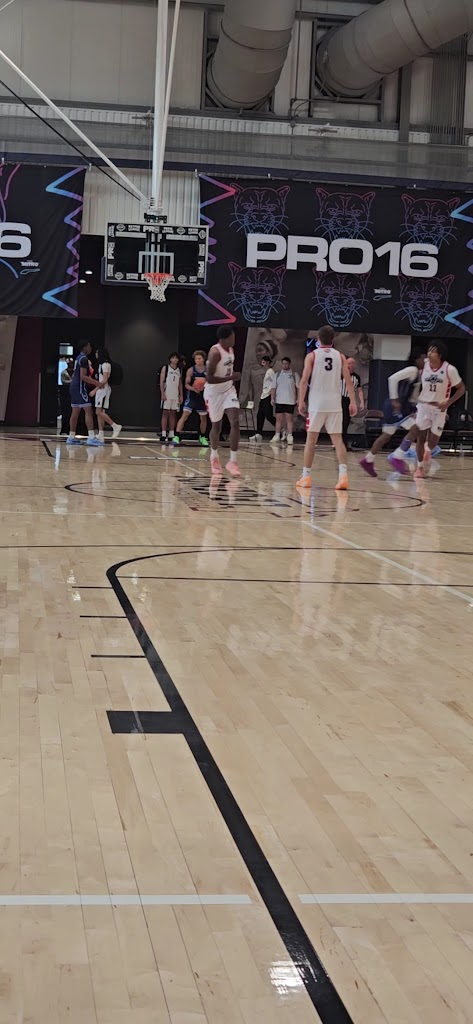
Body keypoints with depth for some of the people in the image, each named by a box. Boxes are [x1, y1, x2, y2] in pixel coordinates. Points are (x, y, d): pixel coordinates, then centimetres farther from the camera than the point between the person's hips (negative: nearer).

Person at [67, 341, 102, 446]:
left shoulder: (79, 358, 18)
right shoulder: (84, 359, -13)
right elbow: (83, 376, -21)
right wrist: (96, 383, -22)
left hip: (74, 386, 10)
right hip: (80, 387, -10)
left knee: (75, 412, 11)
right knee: (88, 411, -13)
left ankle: (71, 437, 13)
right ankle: (91, 437, -20)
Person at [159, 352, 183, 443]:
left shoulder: (179, 370, 13)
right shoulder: (165, 368, 1)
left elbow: (180, 384, 16)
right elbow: (161, 381, -4)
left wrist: (181, 395, 9)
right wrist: (163, 393, -13)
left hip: (176, 395, 5)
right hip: (167, 394, -5)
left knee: (173, 414, 5)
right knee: (165, 413, -6)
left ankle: (171, 435, 7)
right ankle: (163, 435, -8)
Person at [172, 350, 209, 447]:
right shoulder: (191, 370, -5)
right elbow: (186, 384, -5)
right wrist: (193, 388, -24)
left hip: (203, 397, 3)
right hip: (192, 396, -3)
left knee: (203, 418, 15)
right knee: (184, 415, -15)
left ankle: (202, 437, 35)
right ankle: (176, 437, -20)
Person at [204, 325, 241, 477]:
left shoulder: (231, 350, 1)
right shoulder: (215, 352, -24)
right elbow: (209, 378, -28)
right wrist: (232, 377, -26)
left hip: (229, 390, 6)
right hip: (214, 392, -6)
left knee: (235, 422, -12)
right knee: (216, 426, 9)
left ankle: (233, 461, -11)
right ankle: (214, 456, 35)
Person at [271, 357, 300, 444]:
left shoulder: (294, 375, 2)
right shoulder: (277, 375, 11)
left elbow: (299, 387, 1)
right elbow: (273, 387, 10)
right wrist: (272, 398, 0)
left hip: (290, 401, -3)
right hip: (279, 401, 3)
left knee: (289, 419, -2)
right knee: (278, 418, 4)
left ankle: (290, 436, 0)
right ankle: (277, 436, 10)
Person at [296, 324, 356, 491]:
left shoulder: (312, 356, 2)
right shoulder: (340, 356, 8)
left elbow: (304, 380, -6)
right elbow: (348, 381, 3)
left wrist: (301, 401, -2)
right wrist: (352, 402, 5)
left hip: (317, 403, -2)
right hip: (335, 404, 2)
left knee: (311, 439, 7)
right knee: (337, 439, 1)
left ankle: (306, 476, 9)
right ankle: (343, 474, -17)